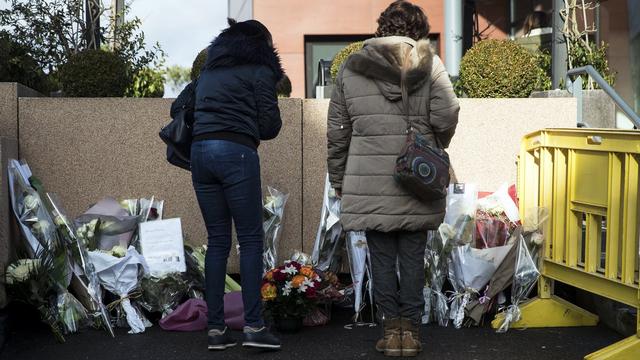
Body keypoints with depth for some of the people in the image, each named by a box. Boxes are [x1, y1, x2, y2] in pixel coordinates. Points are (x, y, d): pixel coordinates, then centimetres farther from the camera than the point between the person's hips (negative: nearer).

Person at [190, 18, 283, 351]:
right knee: (250, 239, -1)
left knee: (217, 241, 9)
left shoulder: (209, 70, 24)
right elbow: (270, 124, -1)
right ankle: (253, 326, -4)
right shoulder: (259, 69, 5)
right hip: (236, 152, -6)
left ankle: (216, 328, 8)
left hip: (200, 151, 6)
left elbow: (185, 110, 22)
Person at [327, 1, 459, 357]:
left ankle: (392, 329, 15)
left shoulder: (350, 68, 7)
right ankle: (411, 330, 15)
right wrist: (435, 147, 11)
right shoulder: (430, 64, 1)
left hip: (370, 187, 1)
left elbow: (337, 132, 8)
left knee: (382, 259, 10)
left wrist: (338, 180, 16)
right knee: (413, 258, 10)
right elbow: (447, 116, -10)